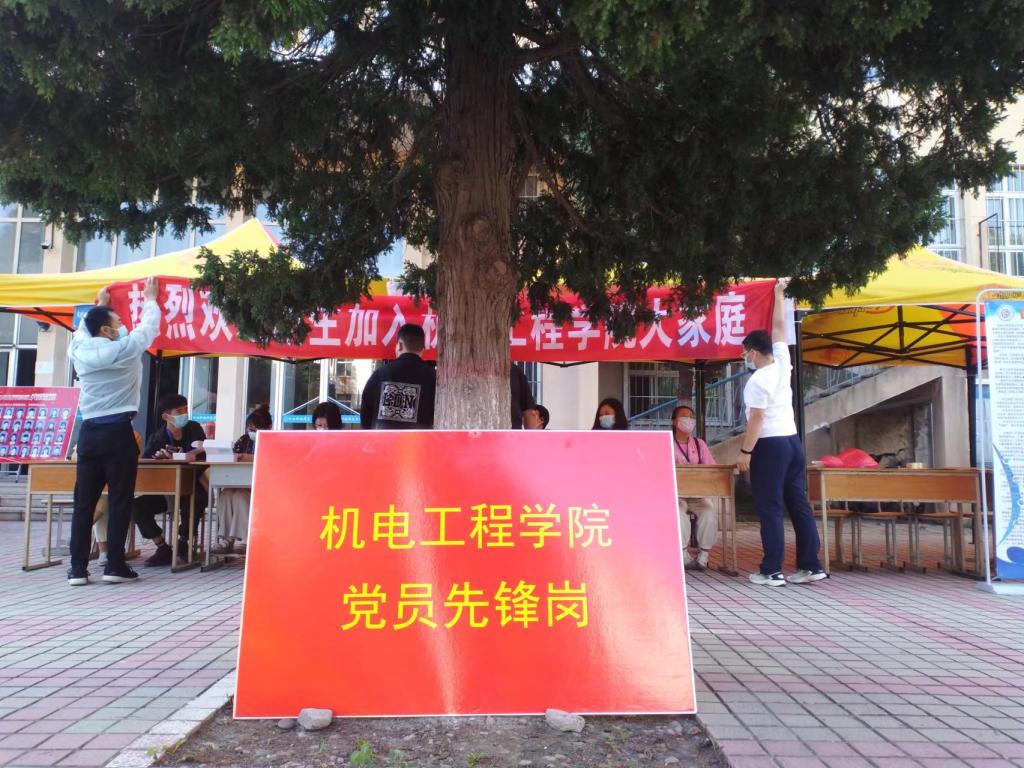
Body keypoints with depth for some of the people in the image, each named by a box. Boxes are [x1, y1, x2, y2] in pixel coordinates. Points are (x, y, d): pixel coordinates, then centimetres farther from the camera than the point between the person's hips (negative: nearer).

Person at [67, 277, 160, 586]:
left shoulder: (79, 350, 7)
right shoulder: (125, 349, -6)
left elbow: (83, 329, 29)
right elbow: (148, 327, 9)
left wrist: (99, 305, 43)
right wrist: (150, 300, 26)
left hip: (89, 433, 5)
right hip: (118, 433, -5)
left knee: (84, 501, 6)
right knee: (120, 501, 0)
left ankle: (78, 568, 8)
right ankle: (115, 565, 2)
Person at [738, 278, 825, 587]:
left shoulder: (758, 381, -14)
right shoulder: (782, 363, 7)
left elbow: (756, 420, -18)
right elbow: (779, 328, 19)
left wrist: (745, 452, -15)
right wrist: (779, 295, 26)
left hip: (770, 446, -8)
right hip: (793, 441, 8)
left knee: (770, 509, -5)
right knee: (798, 505, 9)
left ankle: (772, 571, -3)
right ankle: (810, 566, 12)